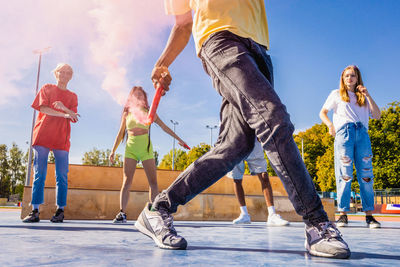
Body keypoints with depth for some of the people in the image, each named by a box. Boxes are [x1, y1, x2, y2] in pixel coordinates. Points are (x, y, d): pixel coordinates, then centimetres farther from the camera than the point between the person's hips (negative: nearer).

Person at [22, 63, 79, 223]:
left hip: (62, 138, 1)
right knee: (39, 174, -5)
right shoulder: (47, 88, 16)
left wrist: (63, 107, -13)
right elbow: (43, 108, 0)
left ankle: (60, 211, 1)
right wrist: (64, 114, -9)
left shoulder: (72, 96, 19)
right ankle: (35, 211, -4)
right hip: (43, 135, -1)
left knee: (62, 176, -3)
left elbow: (74, 118, 5)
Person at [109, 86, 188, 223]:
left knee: (153, 182, -6)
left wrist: (179, 139, 1)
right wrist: (113, 150, 10)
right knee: (126, 182, -6)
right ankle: (122, 213, -4)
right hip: (130, 148, 1)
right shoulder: (127, 113, 12)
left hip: (145, 147, -1)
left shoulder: (148, 112, 8)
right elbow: (120, 133, 16)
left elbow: (164, 126, 6)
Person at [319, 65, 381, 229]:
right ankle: (343, 214, -7)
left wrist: (368, 96, 5)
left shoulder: (363, 97, 25)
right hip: (344, 132, -2)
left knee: (366, 174, -5)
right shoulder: (337, 94, 20)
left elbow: (377, 116, 13)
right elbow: (322, 113, 13)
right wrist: (330, 125, -7)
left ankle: (369, 215, -2)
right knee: (344, 174, -9)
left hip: (363, 134, 2)